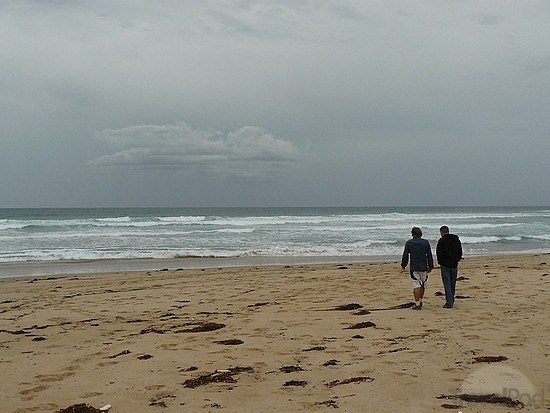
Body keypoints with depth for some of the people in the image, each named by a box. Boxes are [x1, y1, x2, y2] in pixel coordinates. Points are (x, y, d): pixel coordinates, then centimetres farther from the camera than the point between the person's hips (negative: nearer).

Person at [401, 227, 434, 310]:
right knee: (423, 285, 16)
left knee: (416, 286, -4)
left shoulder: (408, 243, -2)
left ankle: (417, 304, -9)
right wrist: (430, 266, 12)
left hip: (414, 268, -2)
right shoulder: (426, 242, 3)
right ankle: (420, 301, 27)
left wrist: (403, 265, 16)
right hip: (424, 267, 2)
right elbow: (429, 256, 4)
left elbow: (405, 256, 2)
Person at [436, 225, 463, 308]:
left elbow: (439, 253, -12)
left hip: (445, 265, -6)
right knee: (452, 284, 15)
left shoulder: (442, 240, -10)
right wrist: (456, 261, 17)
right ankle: (451, 301, 22)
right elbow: (460, 253, 14)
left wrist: (440, 262, 3)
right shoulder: (457, 240, 10)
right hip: (454, 265, 6)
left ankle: (449, 302, -7)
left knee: (447, 284, -3)